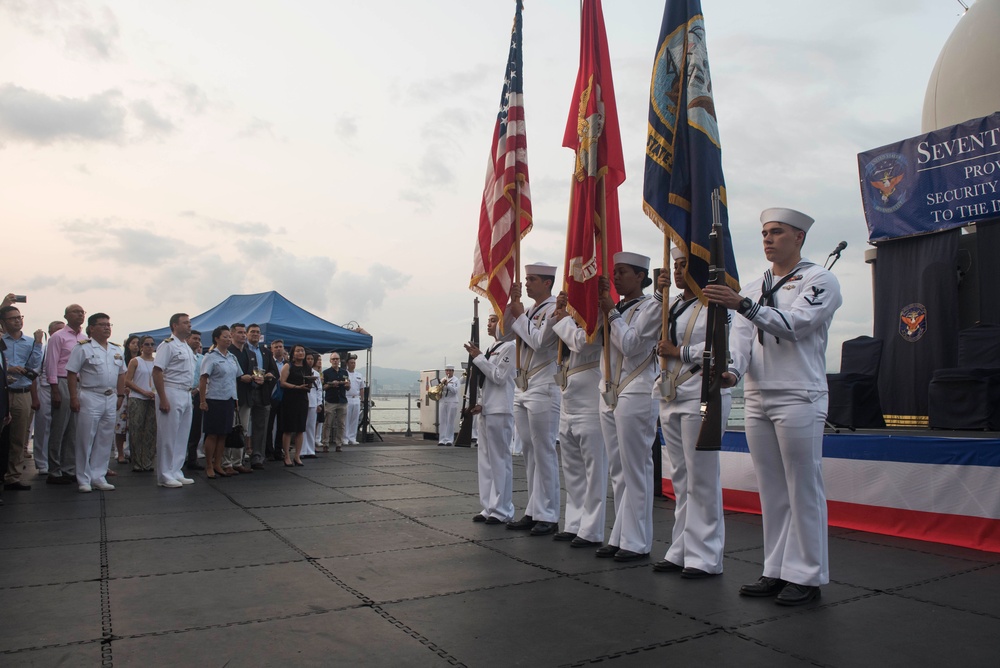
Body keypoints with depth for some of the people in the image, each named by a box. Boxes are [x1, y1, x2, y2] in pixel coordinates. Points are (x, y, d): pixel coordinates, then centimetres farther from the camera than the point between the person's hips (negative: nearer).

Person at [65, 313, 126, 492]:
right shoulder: (83, 348, -5)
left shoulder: (117, 350, 13)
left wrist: (120, 395, 12)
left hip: (111, 399, 6)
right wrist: (73, 397, -12)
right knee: (86, 439, 0)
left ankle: (98, 477, 17)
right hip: (90, 398, -6)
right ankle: (84, 480, 9)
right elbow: (71, 373, -7)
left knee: (105, 440, 8)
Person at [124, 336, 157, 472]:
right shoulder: (135, 361, 3)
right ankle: (137, 463, 5)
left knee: (151, 431, 2)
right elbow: (127, 381, -4)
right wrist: (144, 392, -13)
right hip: (137, 400, -3)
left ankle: (147, 462, 9)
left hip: (153, 400, 3)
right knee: (136, 431, -2)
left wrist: (157, 393, -4)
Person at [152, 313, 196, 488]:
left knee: (182, 436, 12)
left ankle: (176, 473, 20)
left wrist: (191, 391, 11)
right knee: (168, 436, -3)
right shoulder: (168, 345, -9)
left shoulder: (187, 347, 17)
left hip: (186, 395, 9)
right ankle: (164, 476, 4)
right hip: (171, 393, -9)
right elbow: (157, 372, -15)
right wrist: (163, 399, -19)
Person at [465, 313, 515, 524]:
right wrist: (480, 403, 9)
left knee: (500, 460, -4)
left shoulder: (509, 347, -6)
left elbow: (499, 377, -14)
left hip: (500, 411, -9)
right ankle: (489, 507, 16)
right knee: (485, 460, 9)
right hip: (486, 410, 9)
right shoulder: (491, 348, 18)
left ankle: (502, 510, 2)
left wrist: (478, 357, -11)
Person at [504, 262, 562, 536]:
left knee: (544, 452, -5)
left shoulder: (554, 308, -7)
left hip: (543, 389, -8)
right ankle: (533, 511, 17)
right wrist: (512, 304, 3)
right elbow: (505, 332, 13)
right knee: (529, 452, 10)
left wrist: (520, 315, -5)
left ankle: (548, 516, 2)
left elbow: (539, 341, -17)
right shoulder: (529, 310, 17)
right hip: (522, 388, 8)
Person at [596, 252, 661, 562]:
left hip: (636, 394, -7)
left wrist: (612, 312, -6)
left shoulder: (651, 307, -4)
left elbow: (630, 344, -13)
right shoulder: (615, 306, 17)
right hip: (609, 391, 8)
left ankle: (637, 542, 3)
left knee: (635, 469, -4)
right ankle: (620, 536, 18)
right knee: (617, 470, 10)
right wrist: (598, 301, 4)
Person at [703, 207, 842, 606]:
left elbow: (795, 325, -16)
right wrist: (732, 369, -15)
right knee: (771, 491, 10)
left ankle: (807, 576, 10)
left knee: (804, 490, -1)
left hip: (799, 398, -6)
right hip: (756, 399, 6)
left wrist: (744, 305, -25)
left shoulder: (819, 280, 0)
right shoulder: (754, 288, 18)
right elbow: (741, 334, 4)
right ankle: (776, 570, 19)